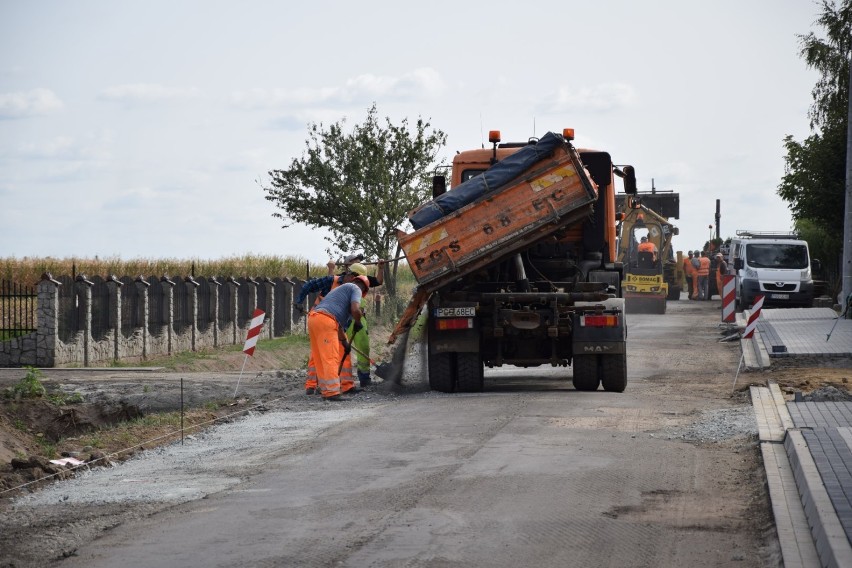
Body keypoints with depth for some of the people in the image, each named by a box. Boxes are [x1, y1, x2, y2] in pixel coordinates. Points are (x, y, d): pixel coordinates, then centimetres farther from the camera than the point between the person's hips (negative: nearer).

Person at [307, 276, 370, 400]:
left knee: (320, 359, 14)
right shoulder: (356, 289, 9)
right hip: (325, 321, -9)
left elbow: (338, 324, 37)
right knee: (331, 358, -9)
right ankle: (332, 392, -13)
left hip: (313, 319, 9)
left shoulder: (342, 289, 35)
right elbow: (355, 310, -10)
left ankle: (326, 390, 19)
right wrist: (358, 323, 9)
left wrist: (344, 341, 41)